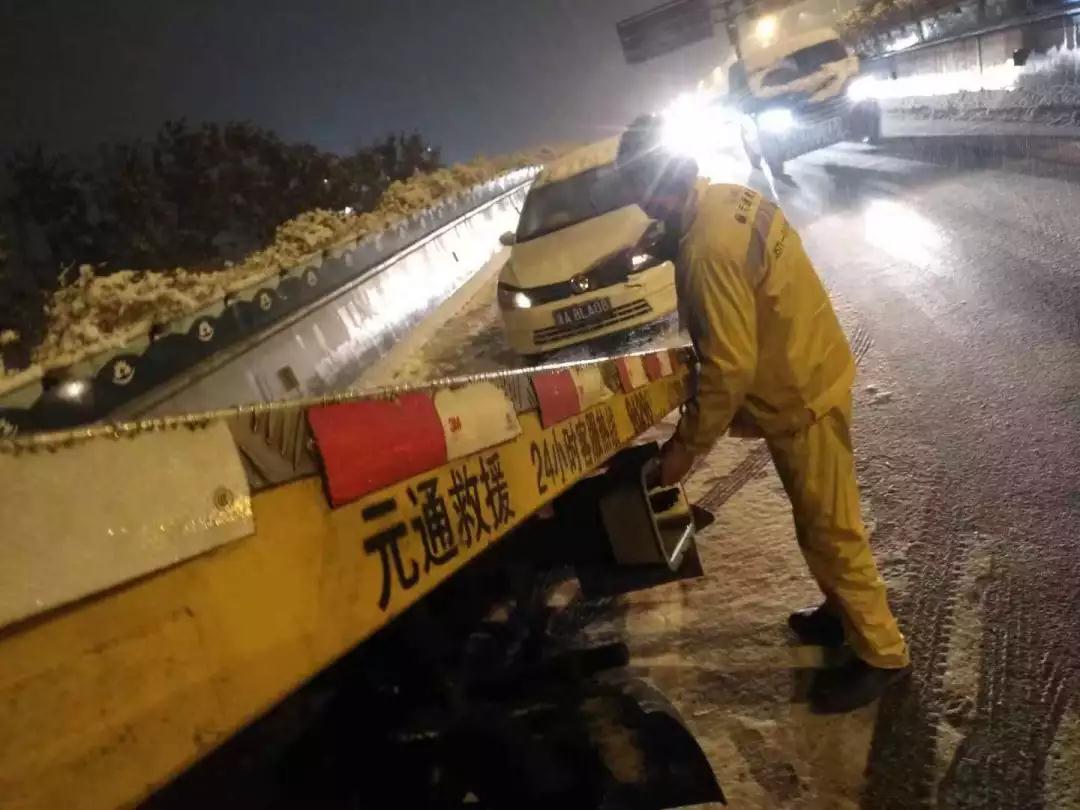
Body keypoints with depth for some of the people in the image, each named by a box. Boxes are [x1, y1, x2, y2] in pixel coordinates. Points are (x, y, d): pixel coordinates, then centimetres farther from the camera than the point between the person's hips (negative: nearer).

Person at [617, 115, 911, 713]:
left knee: (830, 530, 4)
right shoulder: (729, 199, 1)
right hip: (808, 373, 10)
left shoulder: (709, 247, -30)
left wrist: (685, 445, -18)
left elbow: (730, 367, -28)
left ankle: (881, 653, 20)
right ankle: (844, 610, 42)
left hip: (801, 396, -10)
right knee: (817, 522, 24)